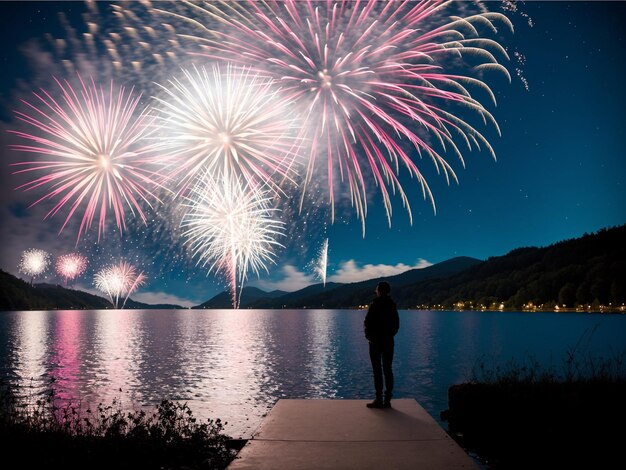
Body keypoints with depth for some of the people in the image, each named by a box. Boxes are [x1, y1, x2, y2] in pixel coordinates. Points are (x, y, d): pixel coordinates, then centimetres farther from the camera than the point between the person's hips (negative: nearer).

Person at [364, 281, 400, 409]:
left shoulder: (375, 305, -13)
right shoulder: (392, 305, 6)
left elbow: (367, 323, -12)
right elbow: (396, 324, 11)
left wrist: (368, 335, 3)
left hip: (376, 341, -5)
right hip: (388, 342, 5)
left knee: (377, 370, -2)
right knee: (387, 370, 8)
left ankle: (379, 399, -1)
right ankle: (387, 399, 10)